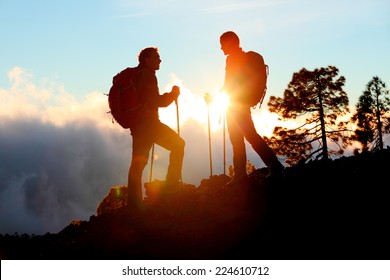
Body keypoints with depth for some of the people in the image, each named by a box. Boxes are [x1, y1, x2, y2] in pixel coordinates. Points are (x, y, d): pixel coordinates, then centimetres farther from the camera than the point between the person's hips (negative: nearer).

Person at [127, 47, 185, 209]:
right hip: (147, 122, -9)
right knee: (178, 144, -2)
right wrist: (173, 94, 1)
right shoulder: (147, 75, -8)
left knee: (138, 162, 6)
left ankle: (133, 202, 3)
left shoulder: (134, 75, 21)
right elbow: (157, 101, -13)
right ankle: (172, 184, -7)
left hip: (137, 124, 9)